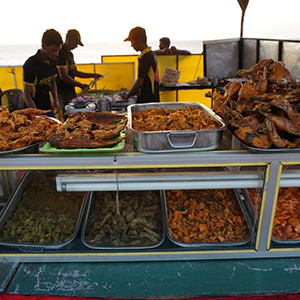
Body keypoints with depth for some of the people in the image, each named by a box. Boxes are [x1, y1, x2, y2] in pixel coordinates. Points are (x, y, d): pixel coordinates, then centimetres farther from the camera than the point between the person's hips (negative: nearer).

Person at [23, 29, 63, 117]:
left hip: (47, 106, 7)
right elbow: (27, 95, -18)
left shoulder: (52, 61, 1)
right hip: (34, 108, -7)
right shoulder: (31, 64, -20)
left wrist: (56, 101, 4)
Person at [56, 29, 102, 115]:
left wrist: (93, 75, 15)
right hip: (63, 94, -9)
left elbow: (75, 72, 23)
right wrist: (80, 85, -15)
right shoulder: (61, 53, -15)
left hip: (70, 91, 9)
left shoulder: (70, 53, 16)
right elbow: (63, 76, -21)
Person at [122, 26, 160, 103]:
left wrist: (128, 95, -5)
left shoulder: (145, 57, -17)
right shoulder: (151, 54, 13)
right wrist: (133, 93, 18)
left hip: (146, 101, -9)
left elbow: (140, 82, -19)